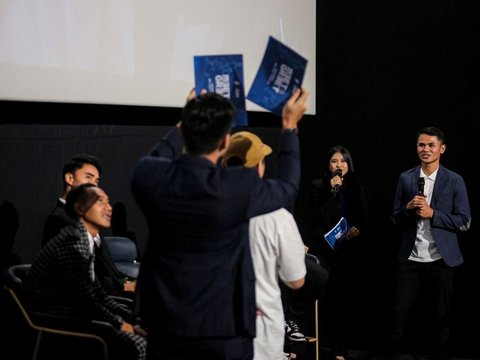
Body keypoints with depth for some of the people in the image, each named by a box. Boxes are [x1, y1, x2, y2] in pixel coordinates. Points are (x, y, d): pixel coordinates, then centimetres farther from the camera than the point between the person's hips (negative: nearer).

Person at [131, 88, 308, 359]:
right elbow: (288, 188, 3)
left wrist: (186, 122, 28)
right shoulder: (241, 187, -20)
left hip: (165, 327, 3)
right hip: (225, 329, -3)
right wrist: (290, 126, 12)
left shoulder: (148, 176, -10)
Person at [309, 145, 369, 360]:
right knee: (330, 299, -6)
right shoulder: (318, 186, 3)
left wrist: (359, 229, -11)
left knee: (346, 299, 1)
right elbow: (320, 217, -9)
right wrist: (332, 190, -13)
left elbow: (365, 218, 10)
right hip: (326, 249, -2)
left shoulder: (356, 187, 11)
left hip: (350, 249, 2)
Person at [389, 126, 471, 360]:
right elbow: (396, 218, 10)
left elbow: (464, 222, -3)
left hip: (441, 260, -1)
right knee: (398, 312, 1)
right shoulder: (405, 179, 6)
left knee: (442, 316, 8)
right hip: (410, 259, 1)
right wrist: (409, 208, -11)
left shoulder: (454, 181, 0)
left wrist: (432, 213, -14)